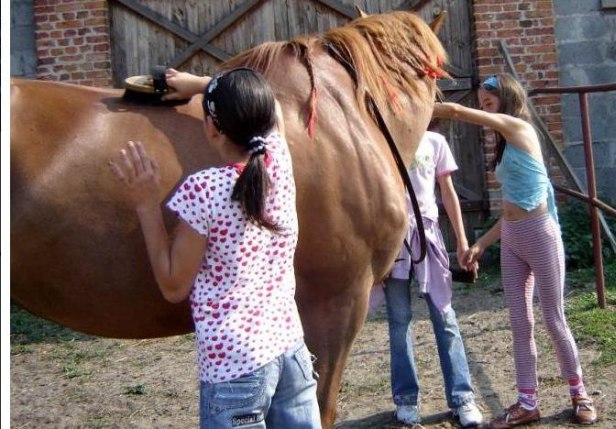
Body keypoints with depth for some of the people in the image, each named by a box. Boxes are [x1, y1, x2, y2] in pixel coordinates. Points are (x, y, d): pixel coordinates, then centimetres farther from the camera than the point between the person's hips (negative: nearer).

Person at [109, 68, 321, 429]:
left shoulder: (202, 191, -18)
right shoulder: (280, 161, -3)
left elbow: (174, 287, -8)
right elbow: (267, 106, 20)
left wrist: (147, 205, -7)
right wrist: (197, 83, 31)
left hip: (233, 367, -5)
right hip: (292, 352, 6)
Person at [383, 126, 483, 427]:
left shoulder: (434, 142, 9)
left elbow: (448, 193, 12)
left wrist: (462, 240, 8)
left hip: (426, 230, 1)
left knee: (444, 316, 0)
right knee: (399, 320, 5)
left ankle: (461, 397, 7)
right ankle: (406, 398, 14)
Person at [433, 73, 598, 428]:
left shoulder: (519, 127, -7)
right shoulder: (506, 146, 16)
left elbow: (455, 111, -12)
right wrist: (482, 243, 14)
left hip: (539, 234, -8)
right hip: (511, 238, 8)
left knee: (554, 319, 3)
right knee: (520, 322, 7)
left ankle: (579, 392, 21)